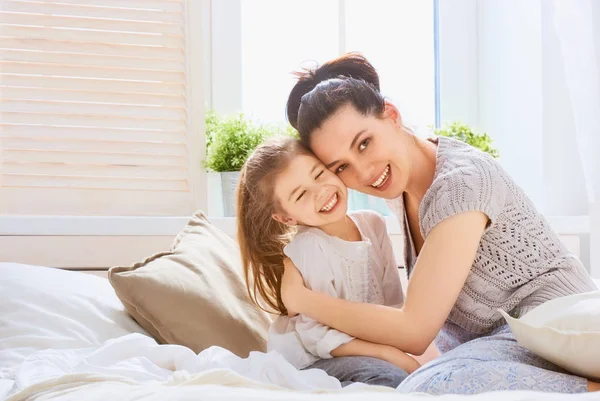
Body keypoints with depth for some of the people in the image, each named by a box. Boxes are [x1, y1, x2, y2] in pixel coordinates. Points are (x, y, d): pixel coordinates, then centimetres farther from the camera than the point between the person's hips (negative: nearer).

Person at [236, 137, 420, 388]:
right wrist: (388, 353, -27)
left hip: (366, 344, 6)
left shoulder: (373, 224, -4)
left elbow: (394, 303, -2)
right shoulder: (306, 248, -23)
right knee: (392, 379, -28)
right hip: (308, 356, -6)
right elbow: (319, 336, -23)